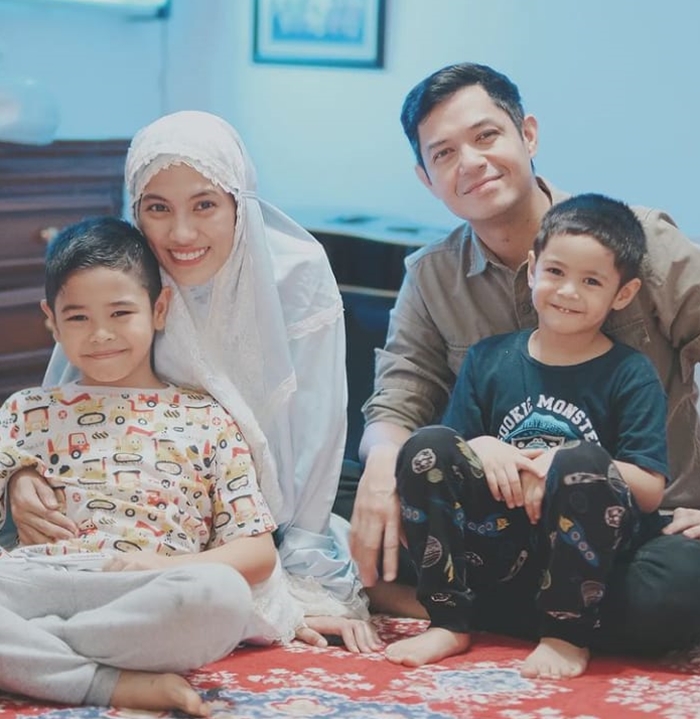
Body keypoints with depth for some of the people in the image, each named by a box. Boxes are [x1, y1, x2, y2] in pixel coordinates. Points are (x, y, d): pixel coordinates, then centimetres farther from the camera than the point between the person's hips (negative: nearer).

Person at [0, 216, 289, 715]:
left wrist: (168, 565, -9)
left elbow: (258, 552, 10)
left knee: (221, 595, -36)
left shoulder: (207, 421, 16)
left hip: (153, 599, -1)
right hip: (41, 584, 1)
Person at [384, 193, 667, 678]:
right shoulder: (489, 359, 9)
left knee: (582, 465, -33)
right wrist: (483, 450, -13)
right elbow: (445, 466, 9)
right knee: (426, 447, -18)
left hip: (584, 549, -3)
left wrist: (563, 464, -19)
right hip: (498, 544, 3)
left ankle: (568, 635, -15)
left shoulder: (632, 375, 0)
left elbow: (651, 491, -7)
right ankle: (450, 623, -11)